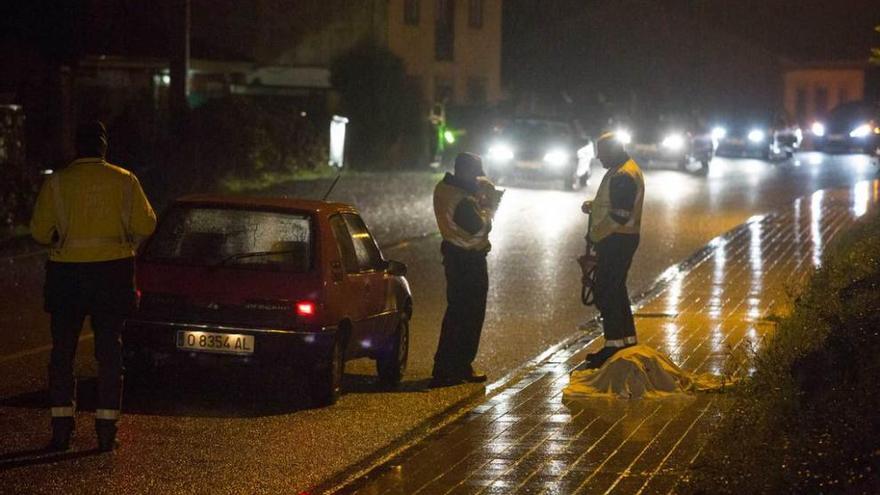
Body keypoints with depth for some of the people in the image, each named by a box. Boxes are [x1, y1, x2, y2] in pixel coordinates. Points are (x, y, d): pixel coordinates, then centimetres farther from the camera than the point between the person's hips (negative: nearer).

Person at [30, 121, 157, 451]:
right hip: (113, 271, 1)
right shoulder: (124, 180, -2)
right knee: (109, 350, 7)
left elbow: (39, 231, -2)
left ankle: (62, 425, 4)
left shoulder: (57, 183, -4)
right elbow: (146, 225, 0)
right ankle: (106, 428, 4)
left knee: (62, 350, 9)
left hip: (67, 272, -1)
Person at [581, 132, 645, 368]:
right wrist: (594, 205, 8)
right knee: (616, 291, 18)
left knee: (606, 293, -7)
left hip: (616, 241, -11)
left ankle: (614, 344, -4)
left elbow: (619, 215, -25)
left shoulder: (623, 176, -20)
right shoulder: (624, 170, 15)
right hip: (618, 240, 11)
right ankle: (627, 339, 26)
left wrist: (597, 234, -17)